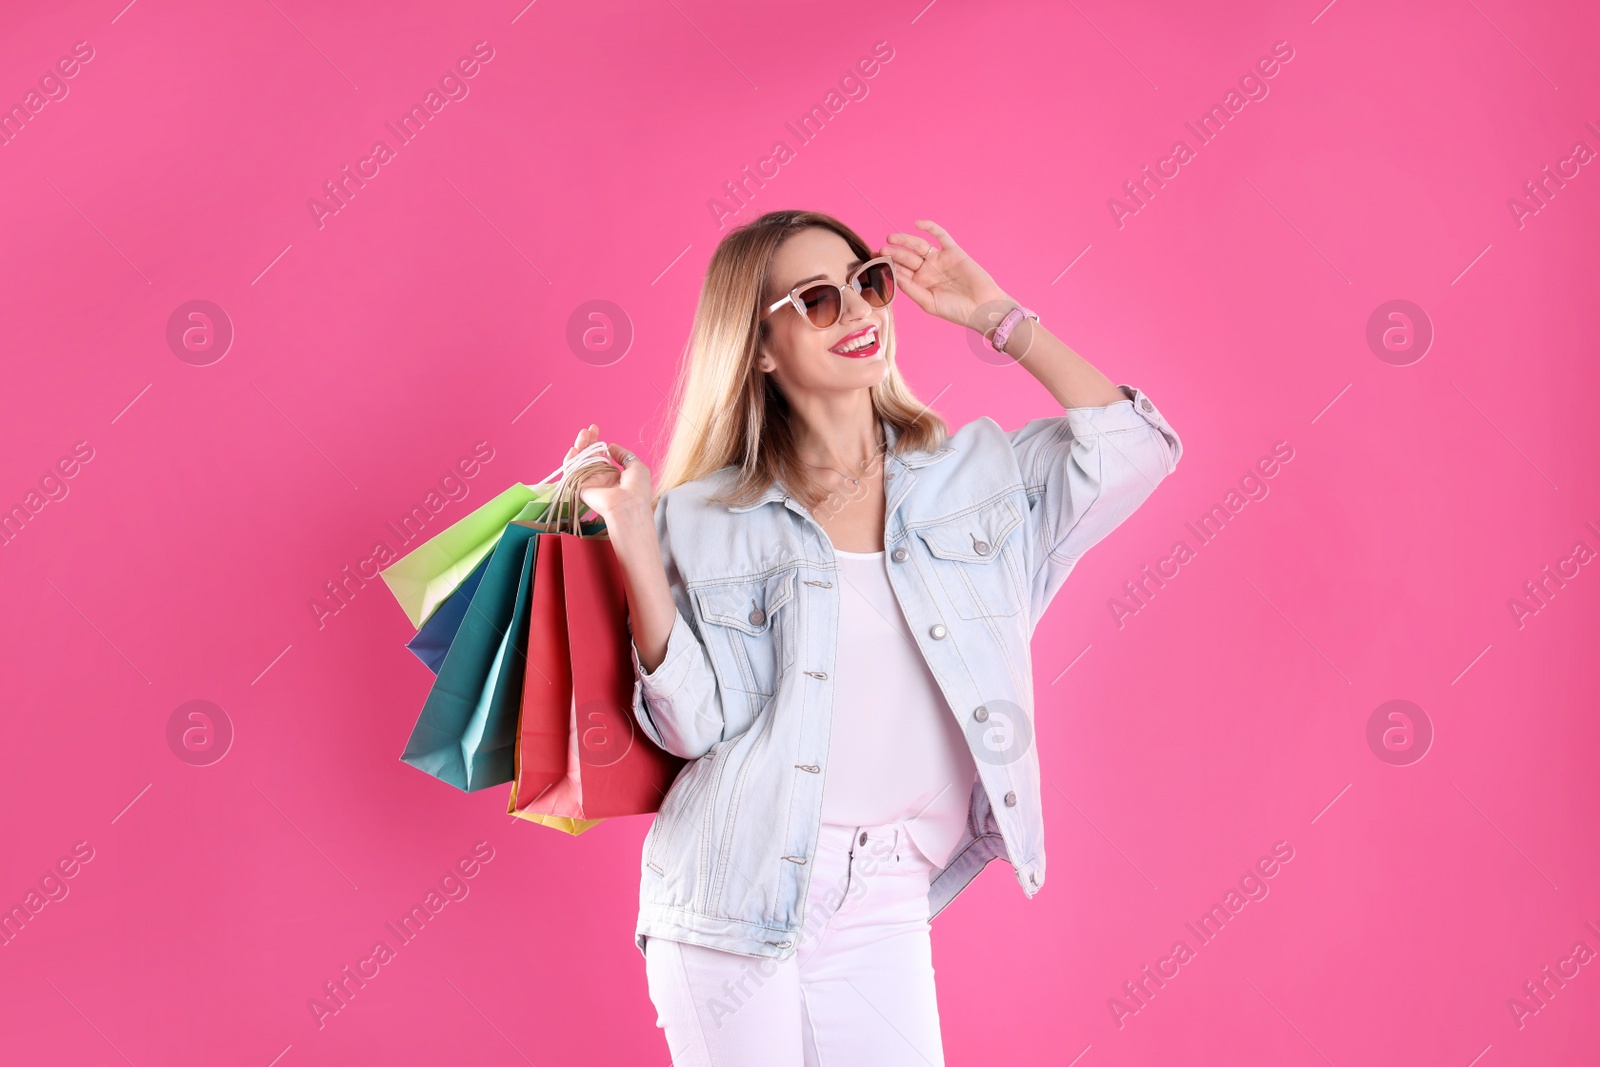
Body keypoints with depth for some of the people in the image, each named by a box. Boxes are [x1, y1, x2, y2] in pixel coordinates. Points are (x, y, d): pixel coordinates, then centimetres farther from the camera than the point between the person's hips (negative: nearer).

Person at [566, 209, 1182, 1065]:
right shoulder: (708, 519, -2)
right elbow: (694, 723, -6)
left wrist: (1000, 318, -2)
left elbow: (1135, 448, -6)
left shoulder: (975, 472, 5)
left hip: (885, 905, 2)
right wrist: (635, 545, -16)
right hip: (733, 899, -1)